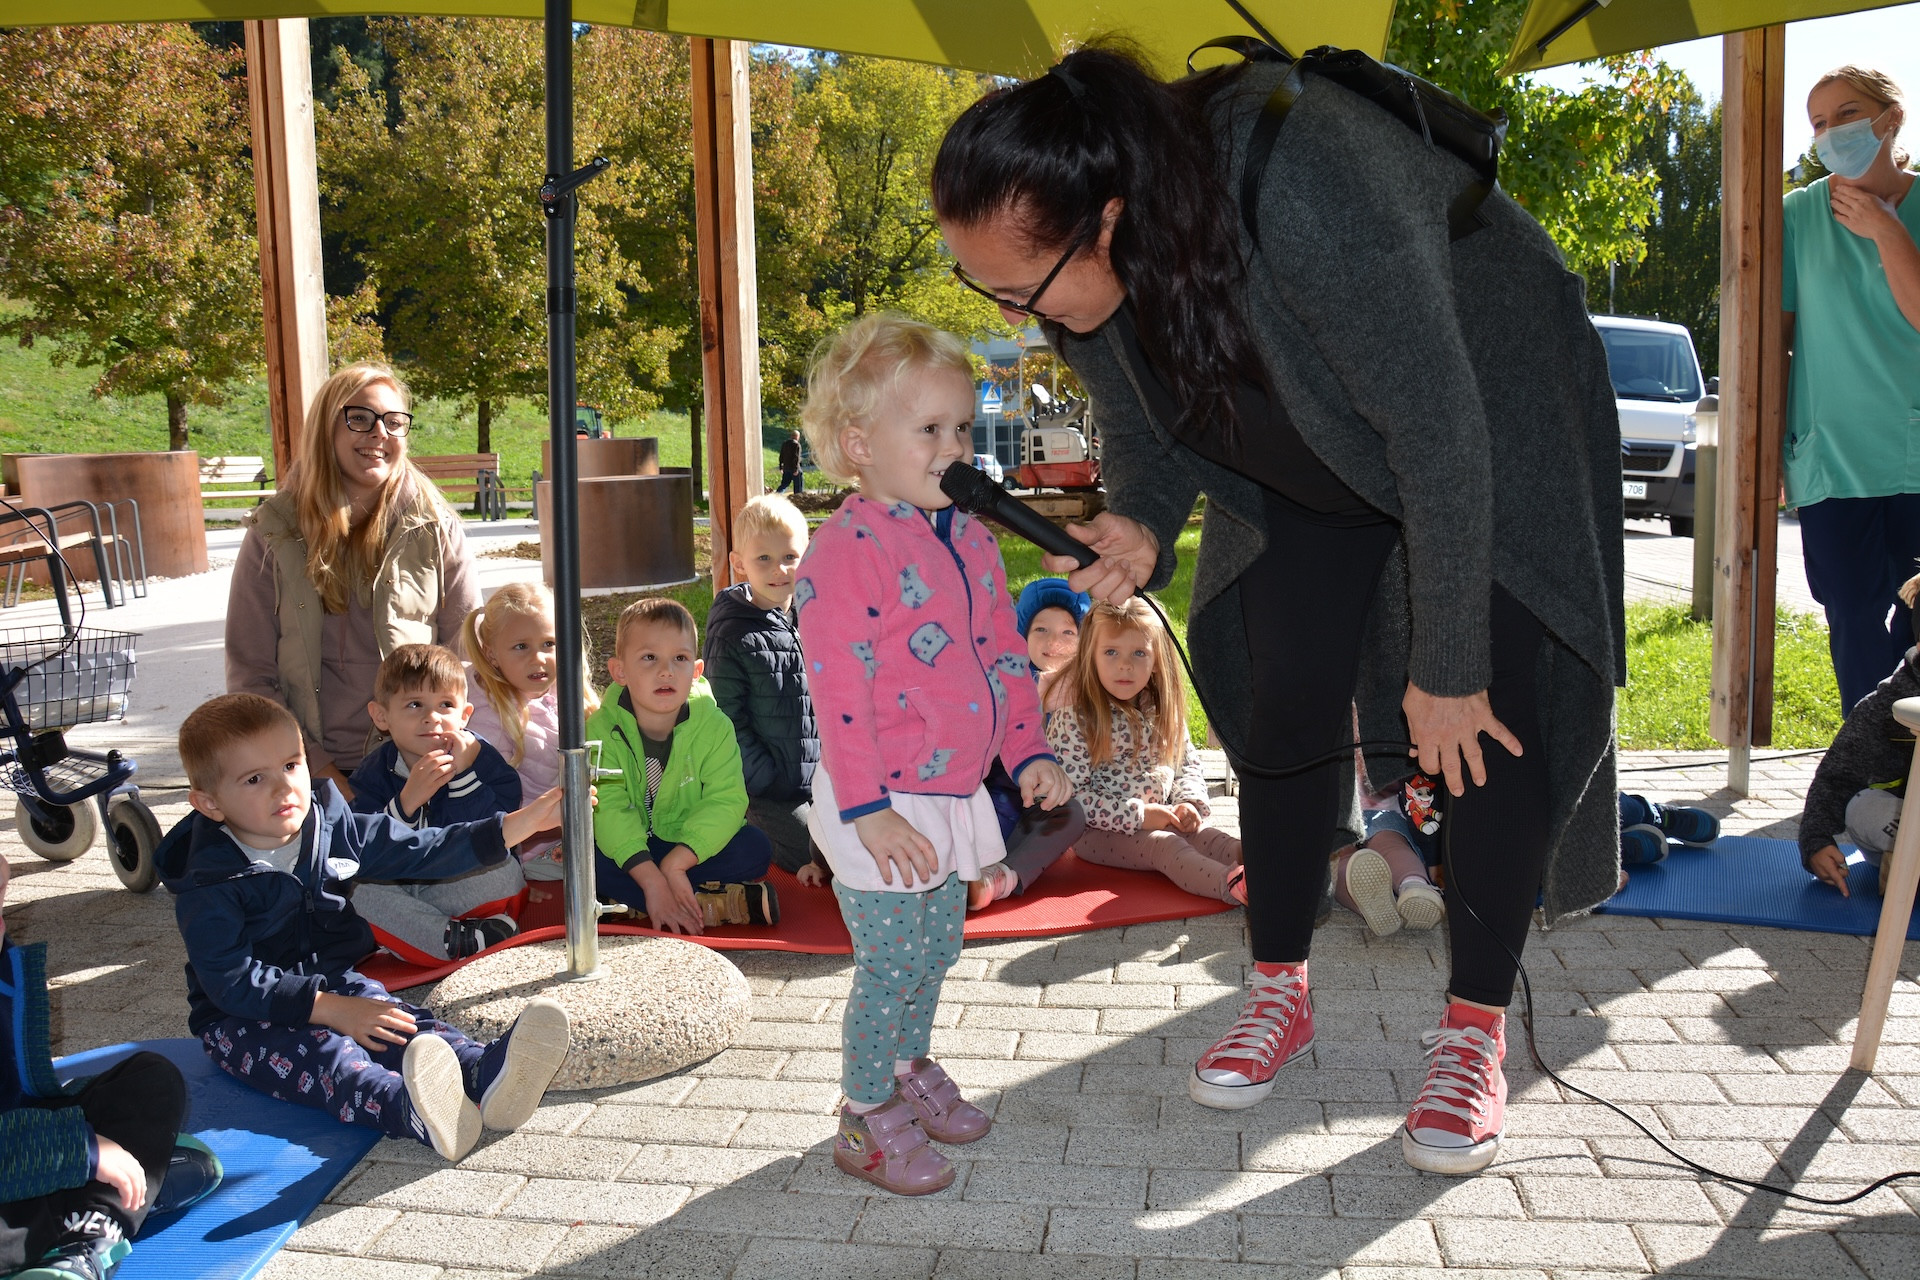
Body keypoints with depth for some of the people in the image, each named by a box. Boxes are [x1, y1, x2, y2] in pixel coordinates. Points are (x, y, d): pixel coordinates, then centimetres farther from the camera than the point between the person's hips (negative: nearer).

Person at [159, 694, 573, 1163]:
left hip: (333, 982, 6)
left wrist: (520, 824, -4)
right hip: (243, 1017, -5)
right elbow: (232, 981, -22)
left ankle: (486, 1075, -53)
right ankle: (410, 1109, -66)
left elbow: (422, 850, 3)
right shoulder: (209, 886, -17)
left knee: (402, 1021, -24)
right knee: (321, 1052, -34)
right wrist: (330, 1010, -28)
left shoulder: (332, 826, 1)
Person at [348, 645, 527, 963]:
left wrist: (464, 776, -26)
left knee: (504, 870, -29)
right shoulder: (375, 772, -3)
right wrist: (407, 802, -31)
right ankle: (460, 940, -29)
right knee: (348, 887, -26)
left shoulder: (483, 759, -8)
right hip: (398, 888, 3)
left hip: (461, 891, -3)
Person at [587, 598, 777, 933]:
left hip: (691, 846, 1)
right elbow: (609, 811, -24)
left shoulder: (714, 727, -12)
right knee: (586, 859, -31)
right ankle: (718, 904, -30)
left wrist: (676, 864, -33)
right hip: (631, 850, -1)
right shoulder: (601, 730, -14)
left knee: (756, 847, -24)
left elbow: (727, 800, -20)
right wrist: (651, 878, -36)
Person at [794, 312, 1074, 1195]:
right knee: (891, 960, 0)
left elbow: (1004, 652, 16)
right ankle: (865, 1116, 17)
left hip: (956, 797, 8)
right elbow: (840, 693, -20)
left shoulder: (970, 540, 9)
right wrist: (868, 807, -22)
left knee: (937, 946, 19)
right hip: (882, 806, -8)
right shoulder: (845, 551, -17)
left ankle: (910, 1068, 40)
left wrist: (1029, 753, 9)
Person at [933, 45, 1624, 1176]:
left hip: (1489, 413, -5)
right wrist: (1141, 530, -26)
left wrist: (1447, 667, -28)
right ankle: (1282, 991, 14)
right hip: (1315, 465, 6)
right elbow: (1143, 433, -2)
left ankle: (1477, 1030, 1)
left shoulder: (1298, 195, -42)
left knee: (1493, 717, -13)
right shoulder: (1080, 272, -20)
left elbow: (1440, 436, -35)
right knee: (1284, 701, -1)